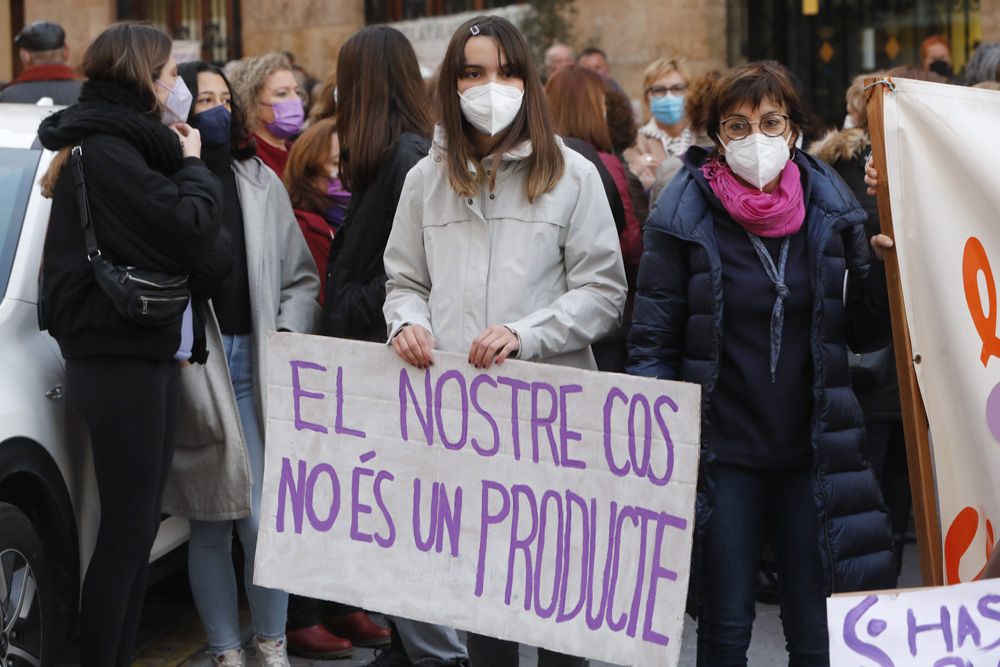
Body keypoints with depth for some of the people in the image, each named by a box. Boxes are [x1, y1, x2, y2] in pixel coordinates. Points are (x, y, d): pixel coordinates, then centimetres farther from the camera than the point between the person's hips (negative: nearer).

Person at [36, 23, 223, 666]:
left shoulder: (123, 146, 17)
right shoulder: (106, 149, -14)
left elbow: (180, 244, 15)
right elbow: (189, 237, -20)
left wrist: (183, 164, 3)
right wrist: (193, 166, -7)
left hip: (152, 354, 10)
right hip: (120, 362, -10)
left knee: (138, 528, 12)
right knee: (127, 533, -6)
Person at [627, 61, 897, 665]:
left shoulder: (830, 211, 2)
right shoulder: (685, 218, -6)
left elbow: (865, 336, 6)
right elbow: (653, 343, -5)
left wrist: (880, 267, -11)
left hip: (810, 451, 2)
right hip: (722, 452, -2)